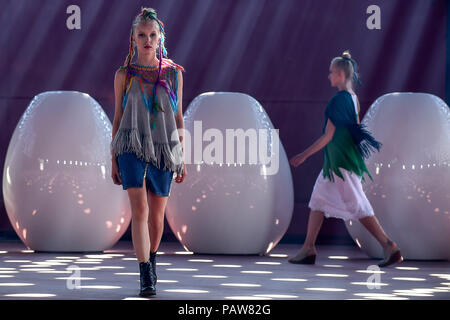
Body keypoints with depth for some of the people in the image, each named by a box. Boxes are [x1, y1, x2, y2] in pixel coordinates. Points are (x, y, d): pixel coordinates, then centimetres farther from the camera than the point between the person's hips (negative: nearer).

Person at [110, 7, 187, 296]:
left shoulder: (173, 73, 6)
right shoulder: (124, 75, 5)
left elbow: (178, 118, 9)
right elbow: (118, 118, 9)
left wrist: (182, 159, 7)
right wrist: (114, 159, 6)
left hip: (163, 149, 2)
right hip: (132, 147, -1)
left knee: (157, 215, 9)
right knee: (139, 209, -16)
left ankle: (151, 260, 35)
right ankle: (146, 276, -17)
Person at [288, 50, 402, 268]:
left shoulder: (338, 100, -16)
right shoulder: (353, 98, 11)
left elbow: (328, 135, -17)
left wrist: (304, 155, -13)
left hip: (340, 160, -10)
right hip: (340, 159, 10)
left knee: (357, 205, -7)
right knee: (318, 200, 11)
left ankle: (390, 248, -7)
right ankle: (308, 250, 10)